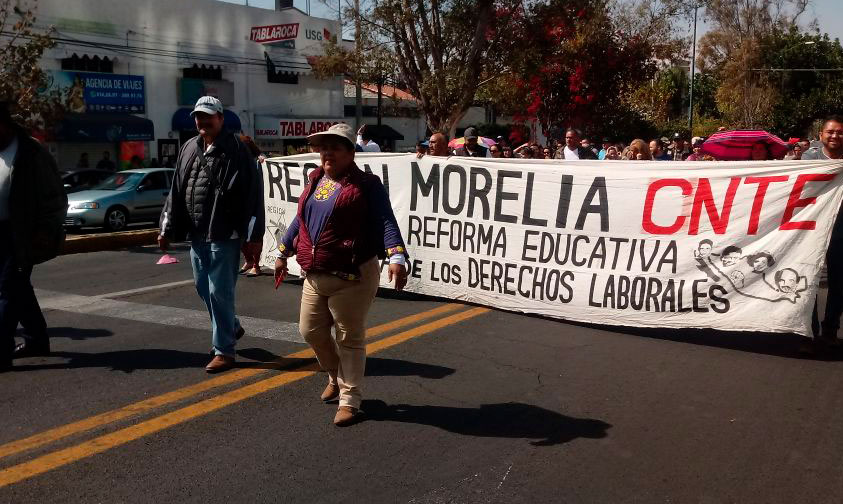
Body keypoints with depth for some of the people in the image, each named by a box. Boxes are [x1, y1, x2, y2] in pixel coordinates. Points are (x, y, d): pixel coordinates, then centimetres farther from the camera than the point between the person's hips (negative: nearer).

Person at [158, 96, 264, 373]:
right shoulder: (189, 149, 12)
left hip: (224, 235, -7)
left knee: (219, 292, -3)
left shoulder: (235, 150, -9)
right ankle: (231, 328, 40)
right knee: (203, 287, 17)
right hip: (197, 234, 7)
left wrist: (253, 235, -18)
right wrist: (167, 229, 14)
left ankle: (224, 350, 9)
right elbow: (177, 191, 15)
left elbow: (252, 194, -14)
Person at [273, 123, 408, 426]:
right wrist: (283, 253, 28)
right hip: (314, 276, 7)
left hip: (351, 278, -7)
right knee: (311, 332, 16)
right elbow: (301, 220, 24)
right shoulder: (315, 180, 13)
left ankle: (349, 399, 18)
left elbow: (385, 222, -17)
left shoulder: (366, 184, -8)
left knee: (349, 339, 3)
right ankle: (336, 376, 42)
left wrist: (397, 257, -33)